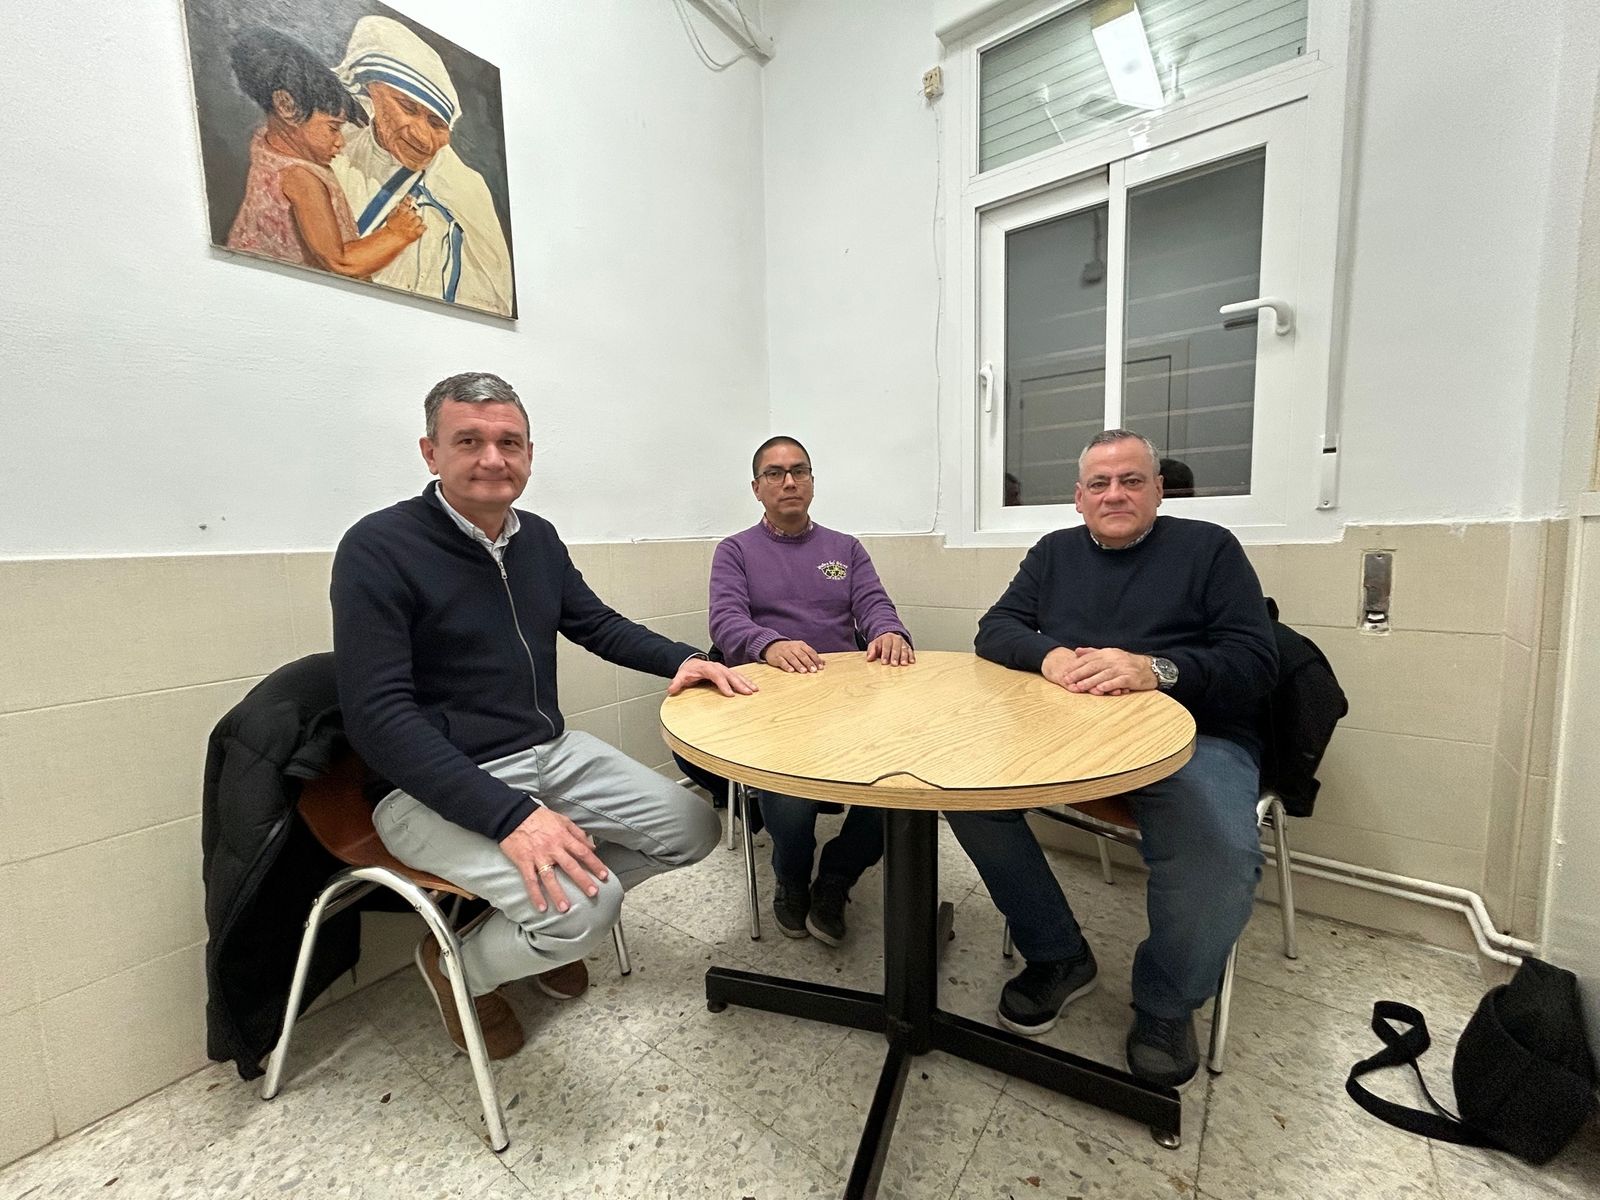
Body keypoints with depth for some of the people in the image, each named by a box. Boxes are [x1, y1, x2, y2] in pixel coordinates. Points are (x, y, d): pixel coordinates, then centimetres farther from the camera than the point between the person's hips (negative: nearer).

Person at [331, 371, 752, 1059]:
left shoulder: (538, 538, 5)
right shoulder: (378, 548, -15)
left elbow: (596, 624, 16)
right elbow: (378, 716, -20)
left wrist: (681, 659, -1)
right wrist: (510, 814, -29)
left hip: (552, 752, 7)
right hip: (435, 786, -6)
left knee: (692, 829, 2)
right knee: (587, 907, -25)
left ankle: (542, 921, 22)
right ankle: (460, 964, 11)